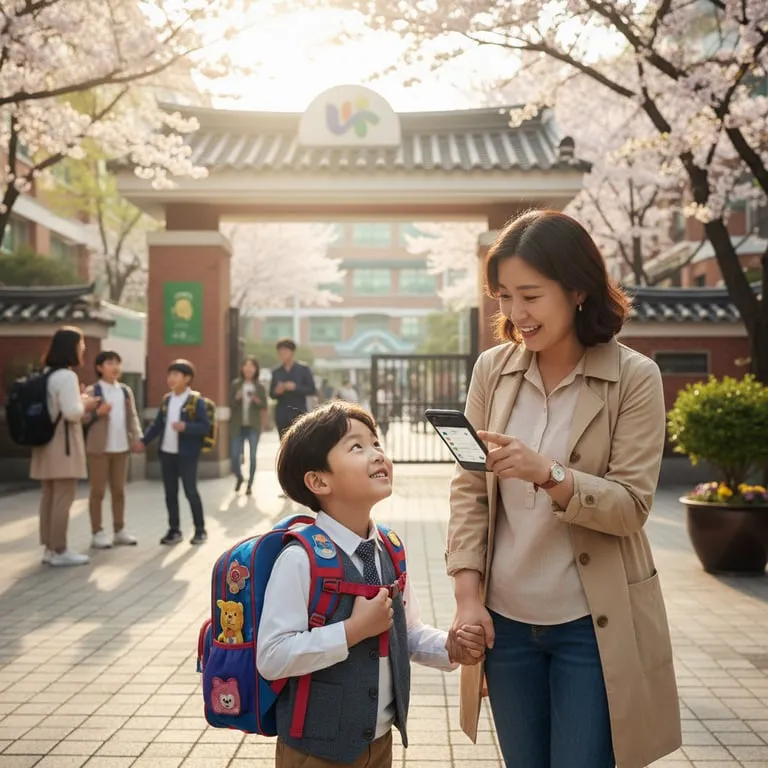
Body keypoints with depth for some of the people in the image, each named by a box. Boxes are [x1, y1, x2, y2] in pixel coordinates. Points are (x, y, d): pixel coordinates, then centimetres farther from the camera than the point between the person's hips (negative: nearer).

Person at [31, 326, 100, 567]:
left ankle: (49, 548, 16)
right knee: (63, 499, -5)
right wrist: (86, 404, -2)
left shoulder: (46, 374, 13)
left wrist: (79, 401, 15)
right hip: (62, 444, -9)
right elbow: (71, 413, -21)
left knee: (49, 497, 11)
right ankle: (59, 551, -2)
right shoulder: (67, 376, -16)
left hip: (47, 442, 9)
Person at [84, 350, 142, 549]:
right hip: (99, 448, -5)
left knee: (119, 490, 12)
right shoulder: (92, 391, -6)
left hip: (121, 448, 5)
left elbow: (132, 416, 12)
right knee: (98, 491, 1)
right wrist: (97, 413, -26)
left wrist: (136, 437, 0)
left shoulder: (126, 391, 11)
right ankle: (97, 533, 8)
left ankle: (119, 530, 20)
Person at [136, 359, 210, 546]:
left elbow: (205, 426, -13)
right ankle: (174, 530, 19)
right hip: (166, 453, 6)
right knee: (170, 493, 10)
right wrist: (144, 441, 6)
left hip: (186, 454, -6)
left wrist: (186, 427, -26)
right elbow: (157, 424, 15)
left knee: (190, 491, 0)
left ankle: (200, 530, 13)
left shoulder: (196, 401, -10)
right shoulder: (166, 400, 10)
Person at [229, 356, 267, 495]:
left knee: (252, 456, 0)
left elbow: (264, 406, 3)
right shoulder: (236, 384, 1)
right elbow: (230, 404, 1)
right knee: (235, 455, -1)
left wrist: (257, 401, -17)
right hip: (238, 426, 0)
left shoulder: (260, 386, 1)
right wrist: (237, 398, -19)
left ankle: (250, 484, 13)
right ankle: (239, 478, 28)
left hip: (254, 426, 0)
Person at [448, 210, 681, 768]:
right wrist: (468, 596, -6)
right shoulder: (493, 370, 0)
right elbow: (468, 490, 1)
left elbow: (631, 506, -13)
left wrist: (547, 473, -29)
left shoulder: (634, 377, -10)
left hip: (593, 625, -3)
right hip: (506, 618, 4)